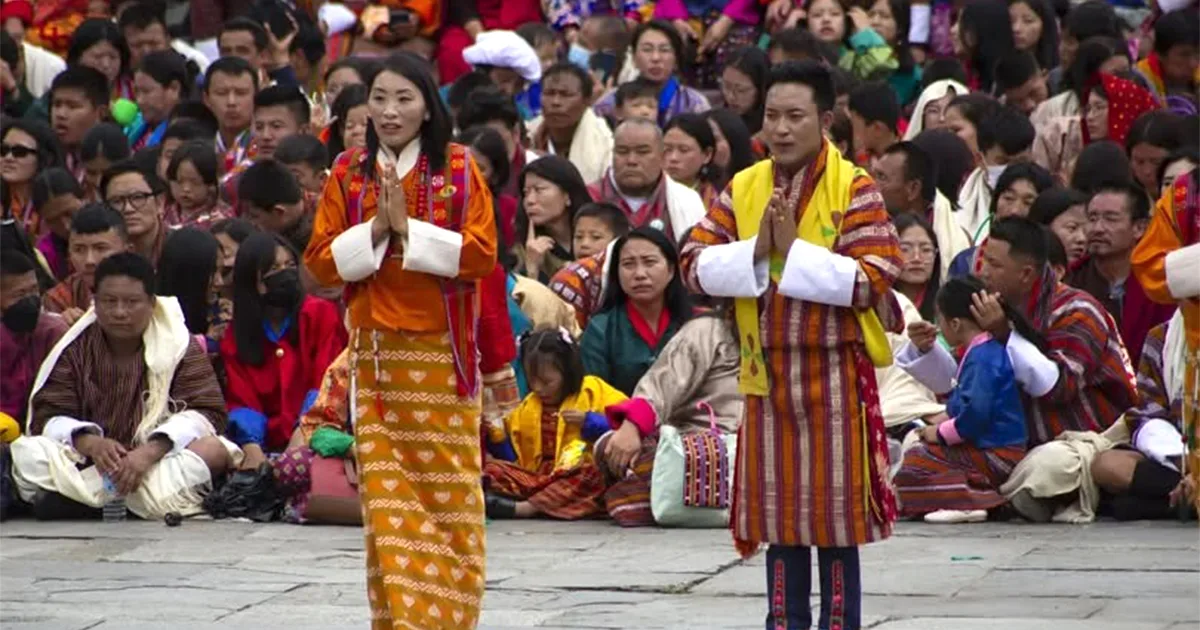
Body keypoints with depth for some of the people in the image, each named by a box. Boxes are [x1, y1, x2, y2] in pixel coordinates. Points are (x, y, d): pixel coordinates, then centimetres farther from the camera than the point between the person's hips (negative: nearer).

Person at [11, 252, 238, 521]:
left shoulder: (178, 345, 1)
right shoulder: (75, 348, 5)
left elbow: (207, 412, -9)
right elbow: (46, 415, -2)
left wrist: (151, 451, -27)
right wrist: (90, 442, -25)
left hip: (160, 461, -1)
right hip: (86, 462, 1)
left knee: (214, 450, -31)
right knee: (27, 453, -26)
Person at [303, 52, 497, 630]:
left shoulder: (460, 169, 0)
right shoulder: (348, 173, 8)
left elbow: (481, 255, -8)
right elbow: (320, 261, 4)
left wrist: (409, 228, -14)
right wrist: (374, 230, -11)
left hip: (441, 348, -2)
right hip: (375, 347, 2)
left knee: (447, 488, -2)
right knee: (386, 491, -2)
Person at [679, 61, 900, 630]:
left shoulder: (854, 189, -9)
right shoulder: (743, 188, 5)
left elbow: (873, 280, -16)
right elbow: (695, 266, 1)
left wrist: (794, 250, -19)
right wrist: (756, 250, -14)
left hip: (834, 371, -4)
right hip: (765, 370, 4)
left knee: (834, 500, 2)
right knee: (777, 499, 10)